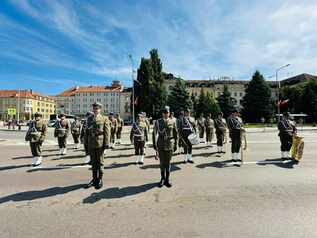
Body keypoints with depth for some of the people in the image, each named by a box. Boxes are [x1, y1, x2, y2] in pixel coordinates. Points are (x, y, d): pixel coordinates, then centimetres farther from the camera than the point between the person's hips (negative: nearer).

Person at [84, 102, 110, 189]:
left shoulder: (104, 119, 0)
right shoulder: (89, 118, 14)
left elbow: (107, 132, -5)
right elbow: (87, 131, 15)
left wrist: (106, 143, -12)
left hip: (100, 144, -4)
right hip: (91, 144, 4)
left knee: (100, 162, 5)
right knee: (93, 162, 14)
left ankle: (100, 180, 18)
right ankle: (94, 179, 27)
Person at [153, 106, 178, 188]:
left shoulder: (173, 122, 3)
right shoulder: (158, 122, 2)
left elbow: (176, 134, 5)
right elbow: (154, 133, 2)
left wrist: (176, 144, 3)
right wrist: (154, 144, -1)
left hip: (170, 145, 0)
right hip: (161, 145, 0)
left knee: (168, 163, 8)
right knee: (162, 163, 8)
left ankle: (167, 180, 23)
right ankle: (162, 179, 28)